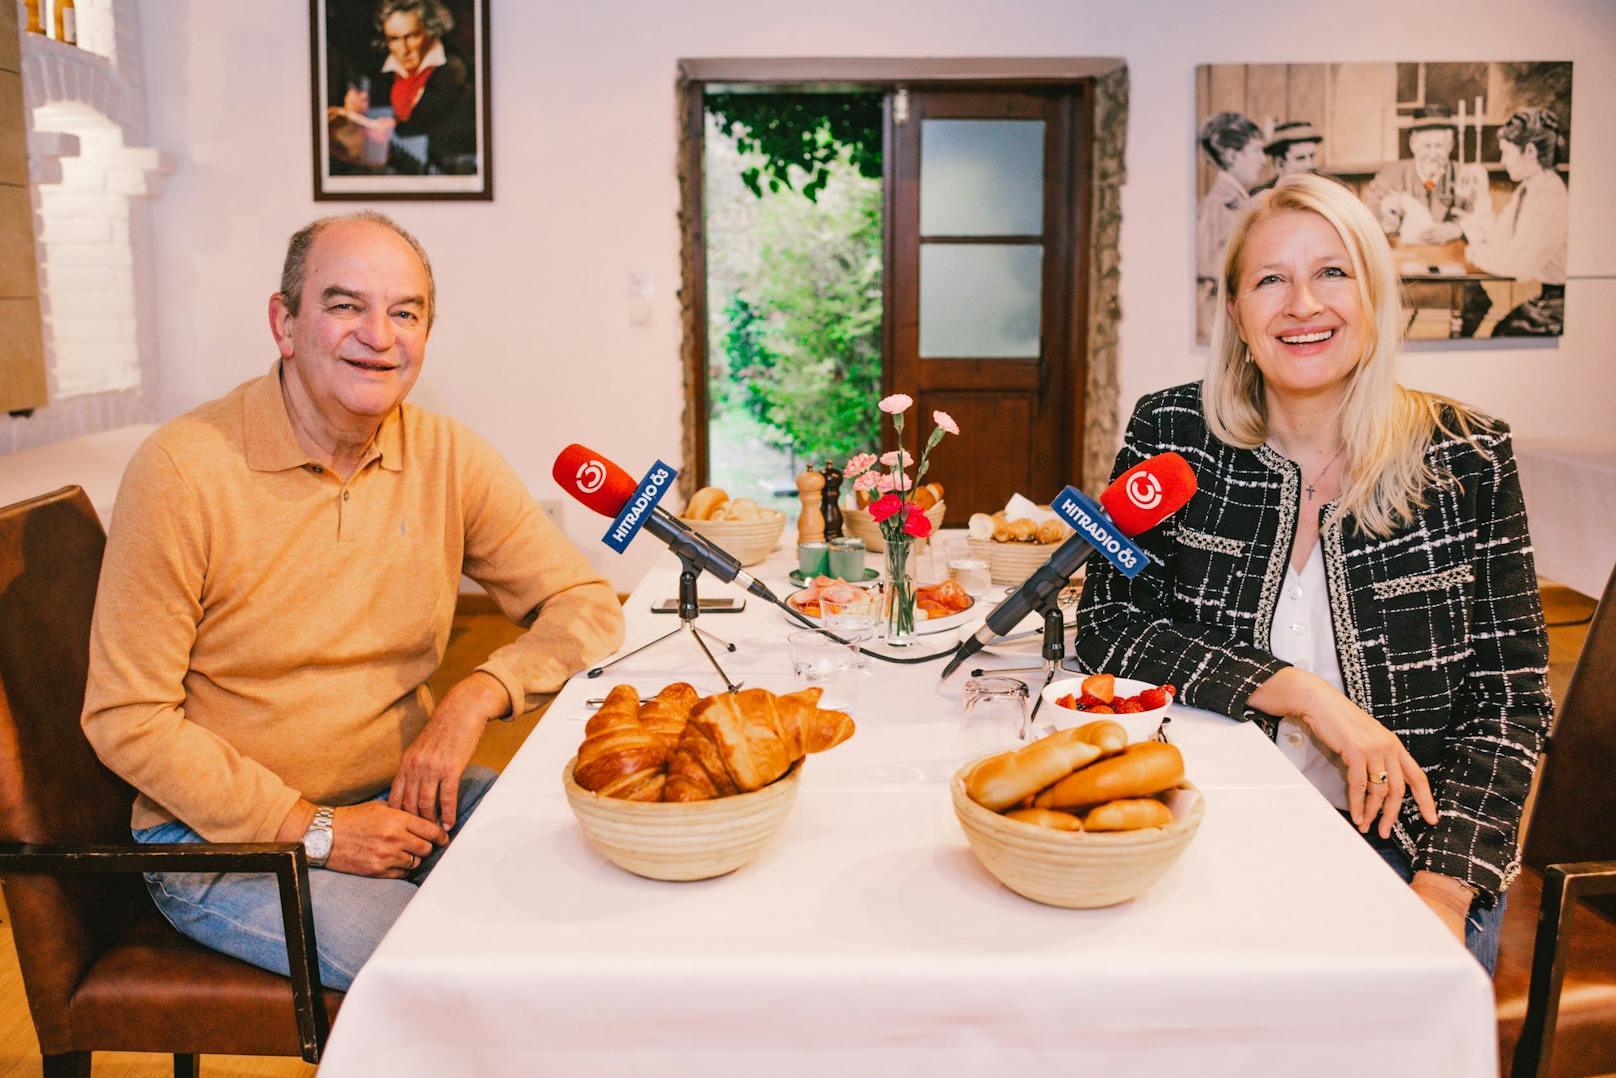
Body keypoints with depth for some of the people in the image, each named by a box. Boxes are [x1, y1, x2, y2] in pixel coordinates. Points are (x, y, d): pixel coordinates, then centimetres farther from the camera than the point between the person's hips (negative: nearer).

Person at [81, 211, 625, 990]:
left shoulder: (446, 457, -1)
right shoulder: (181, 470, -14)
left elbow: (586, 605, 3)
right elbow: (126, 720, -12)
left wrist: (477, 696, -16)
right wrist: (312, 830, -17)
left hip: (401, 800, 5)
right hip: (223, 837, -4)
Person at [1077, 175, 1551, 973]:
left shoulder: (1467, 457, -2)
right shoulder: (1171, 435, -2)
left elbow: (1510, 696, -1)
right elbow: (1108, 626, -5)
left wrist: (1444, 893, -13)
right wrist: (1302, 693, -16)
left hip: (1405, 845, 0)